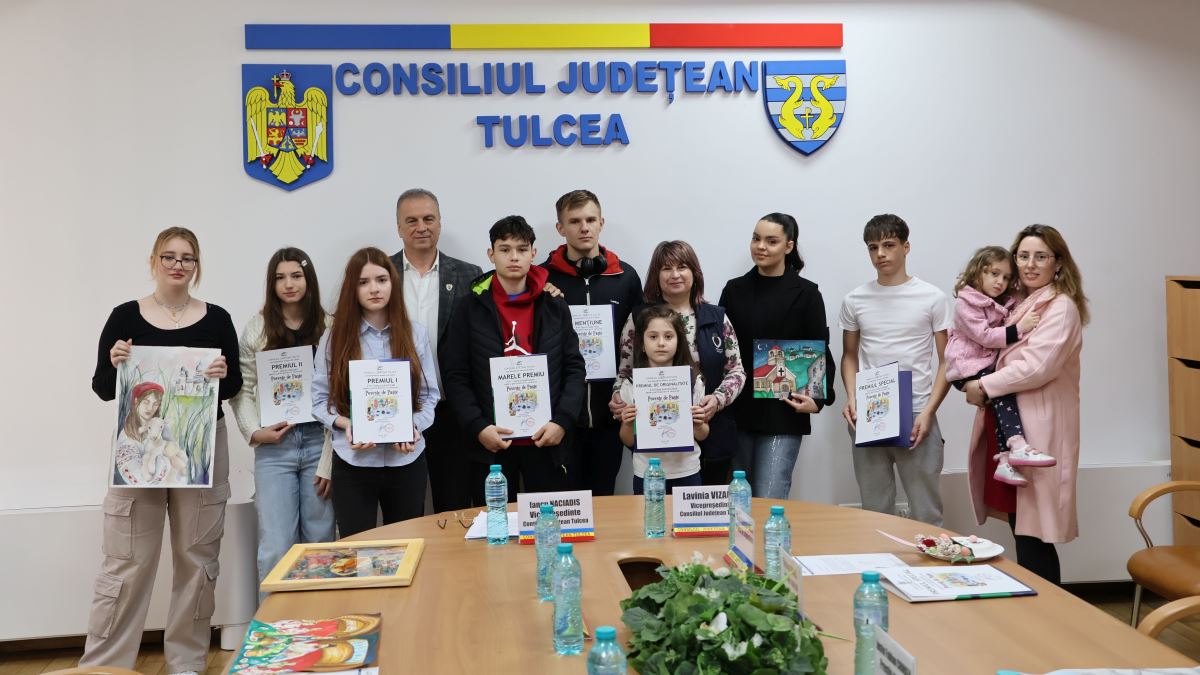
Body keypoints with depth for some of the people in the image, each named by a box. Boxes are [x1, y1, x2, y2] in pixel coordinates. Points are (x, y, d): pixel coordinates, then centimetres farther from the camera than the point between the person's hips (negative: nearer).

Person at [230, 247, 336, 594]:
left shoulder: (328, 327, 2)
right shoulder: (256, 328, 5)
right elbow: (242, 391, 6)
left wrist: (330, 460, -5)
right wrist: (255, 431, -10)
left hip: (319, 442, 0)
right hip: (274, 445, 0)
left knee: (319, 544, 7)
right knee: (275, 549, -2)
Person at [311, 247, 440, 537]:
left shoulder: (415, 333, 3)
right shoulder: (334, 336, -1)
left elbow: (429, 395, 4)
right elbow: (320, 399, 1)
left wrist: (414, 427, -14)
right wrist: (344, 424, -17)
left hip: (407, 460, 2)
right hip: (353, 463, -1)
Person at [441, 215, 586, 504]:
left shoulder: (555, 307, 8)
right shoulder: (471, 308, 3)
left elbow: (574, 369, 5)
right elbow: (455, 376, 0)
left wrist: (562, 421, -8)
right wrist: (478, 427, -12)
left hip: (545, 441, 1)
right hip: (490, 443, -1)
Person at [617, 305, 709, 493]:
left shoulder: (693, 380, -3)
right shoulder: (631, 385, -3)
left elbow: (703, 436, 8)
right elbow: (628, 442, 5)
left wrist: (698, 425, -12)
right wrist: (627, 424, -14)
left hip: (686, 474, 0)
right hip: (645, 476, 0)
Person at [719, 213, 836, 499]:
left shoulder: (806, 293, 0)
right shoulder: (734, 289, 8)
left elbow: (820, 352, 0)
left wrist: (818, 398, -14)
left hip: (784, 413, -3)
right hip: (738, 412, 3)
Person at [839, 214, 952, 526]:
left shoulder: (932, 298, 0)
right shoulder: (855, 300, 7)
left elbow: (946, 361, 1)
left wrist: (928, 411, -10)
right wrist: (851, 398, -2)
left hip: (916, 417, -2)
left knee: (926, 513, 1)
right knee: (875, 511, 10)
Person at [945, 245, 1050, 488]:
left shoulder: (1005, 304, 15)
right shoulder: (965, 303, -8)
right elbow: (985, 336, -17)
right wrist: (1019, 329, -22)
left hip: (991, 365, 7)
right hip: (967, 368, -7)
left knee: (1001, 397, -17)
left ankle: (1006, 460, -19)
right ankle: (1017, 446, -39)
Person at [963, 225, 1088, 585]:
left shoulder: (1061, 307, -9)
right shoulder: (1020, 305, 18)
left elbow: (1036, 367, -19)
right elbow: (998, 354, 25)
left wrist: (984, 387, -10)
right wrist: (978, 384, 5)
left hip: (1037, 431, -8)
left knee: (1033, 538, -7)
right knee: (1020, 528, 12)